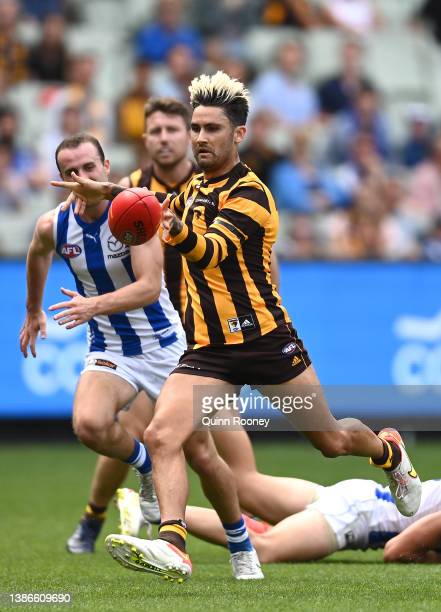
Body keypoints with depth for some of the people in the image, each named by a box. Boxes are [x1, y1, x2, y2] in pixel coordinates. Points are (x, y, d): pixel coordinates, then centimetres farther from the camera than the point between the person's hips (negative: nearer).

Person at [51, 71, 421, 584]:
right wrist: (106, 192, 26)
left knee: (331, 440, 10)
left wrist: (176, 231, -53)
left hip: (265, 341, -6)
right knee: (162, 436, -20)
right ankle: (172, 546, -24)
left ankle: (389, 452, 44)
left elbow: (211, 250, -31)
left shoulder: (251, 194, -13)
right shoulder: (196, 187, 11)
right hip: (206, 349, 6)